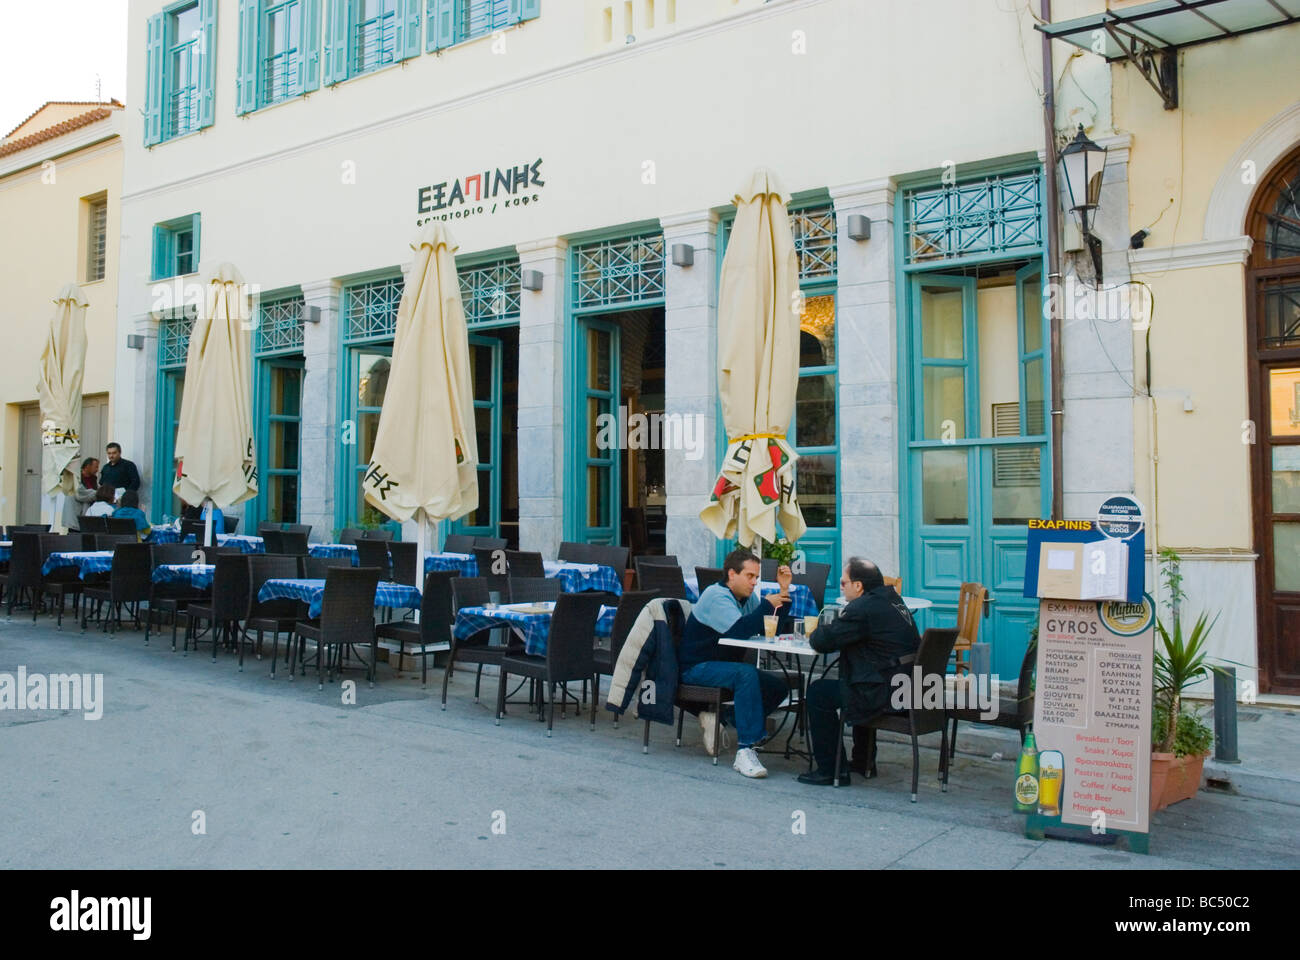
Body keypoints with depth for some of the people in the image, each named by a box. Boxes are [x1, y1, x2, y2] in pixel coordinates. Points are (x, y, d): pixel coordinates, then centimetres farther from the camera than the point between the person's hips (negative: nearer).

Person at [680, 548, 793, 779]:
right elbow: (739, 630, -31)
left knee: (779, 687, -5)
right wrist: (767, 605, -22)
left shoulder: (748, 598, 9)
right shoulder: (716, 596, -16)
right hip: (697, 668, -9)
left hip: (725, 666, 9)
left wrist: (784, 591, -3)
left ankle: (719, 717, -3)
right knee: (746, 674, -35)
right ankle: (745, 751, -37)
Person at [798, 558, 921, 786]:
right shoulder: (894, 601, 14)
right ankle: (863, 762, 40)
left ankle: (830, 771, 10)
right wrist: (823, 634, 13)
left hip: (888, 696, -10)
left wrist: (815, 634, 9)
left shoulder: (862, 609, -16)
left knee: (818, 692, 5)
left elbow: (822, 642, -15)